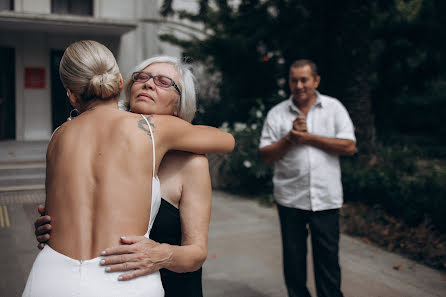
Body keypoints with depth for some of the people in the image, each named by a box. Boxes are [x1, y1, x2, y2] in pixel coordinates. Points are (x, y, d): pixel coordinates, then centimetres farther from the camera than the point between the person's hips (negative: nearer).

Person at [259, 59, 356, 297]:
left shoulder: (333, 107, 3)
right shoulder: (277, 113, 3)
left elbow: (349, 146, -7)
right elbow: (265, 156, 0)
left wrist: (308, 137, -11)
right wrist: (290, 138, -14)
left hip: (326, 198, -1)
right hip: (290, 198, 1)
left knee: (327, 257, 7)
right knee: (293, 257, 12)